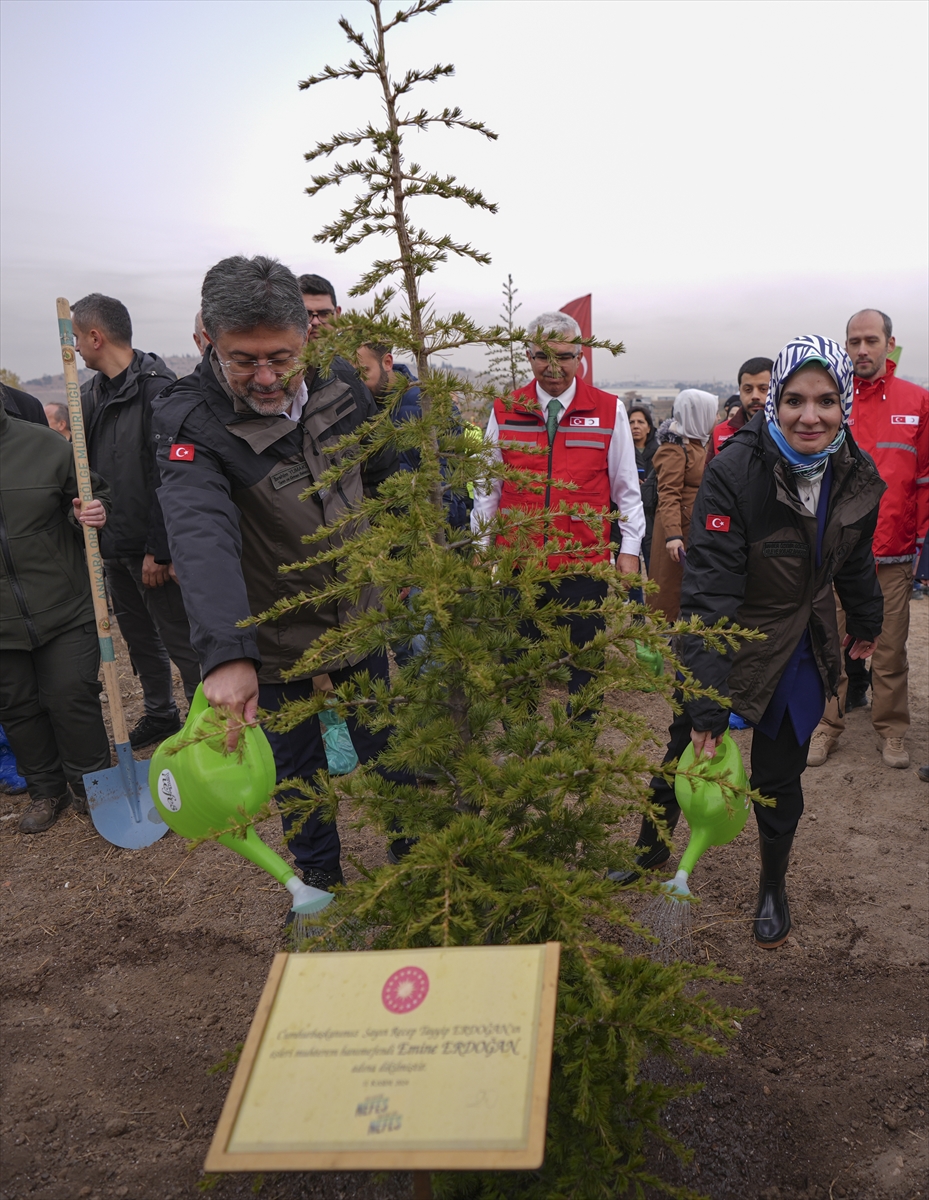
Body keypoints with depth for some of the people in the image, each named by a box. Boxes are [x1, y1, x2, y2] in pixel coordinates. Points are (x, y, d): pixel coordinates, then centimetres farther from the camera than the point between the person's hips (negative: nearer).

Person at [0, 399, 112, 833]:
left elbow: (90, 494, 9)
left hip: (63, 611, -1)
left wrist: (92, 512, -12)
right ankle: (46, 789, 34)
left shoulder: (43, 444, -3)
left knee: (72, 698, 2)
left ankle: (89, 786, 24)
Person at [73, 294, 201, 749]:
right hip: (113, 545, 9)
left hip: (150, 548, -9)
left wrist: (158, 549, -22)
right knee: (138, 635, 19)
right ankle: (160, 715, 36)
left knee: (181, 640, 1)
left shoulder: (156, 388, -16)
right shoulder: (92, 392, 11)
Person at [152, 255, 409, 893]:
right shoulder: (192, 420, -25)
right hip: (270, 643, -3)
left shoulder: (342, 388, -10)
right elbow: (203, 537, -42)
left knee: (387, 750, 20)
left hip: (358, 619, 4)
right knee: (298, 770, 16)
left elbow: (386, 480, 7)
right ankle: (320, 881, 42)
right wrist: (227, 654, -55)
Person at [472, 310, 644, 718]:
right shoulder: (504, 411, 4)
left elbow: (627, 487, 5)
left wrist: (629, 550, 3)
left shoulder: (609, 411, 0)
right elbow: (487, 487, 10)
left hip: (584, 563, -1)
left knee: (583, 667, 10)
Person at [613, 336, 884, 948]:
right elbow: (710, 590, -30)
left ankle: (774, 887, 41)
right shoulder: (735, 472, -26)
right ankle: (652, 848, 43)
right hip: (725, 644, -3)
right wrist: (707, 703, -34)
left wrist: (867, 623, 27)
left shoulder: (858, 476, -8)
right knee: (684, 754, 14)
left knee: (779, 778, 15)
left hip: (801, 653, 3)